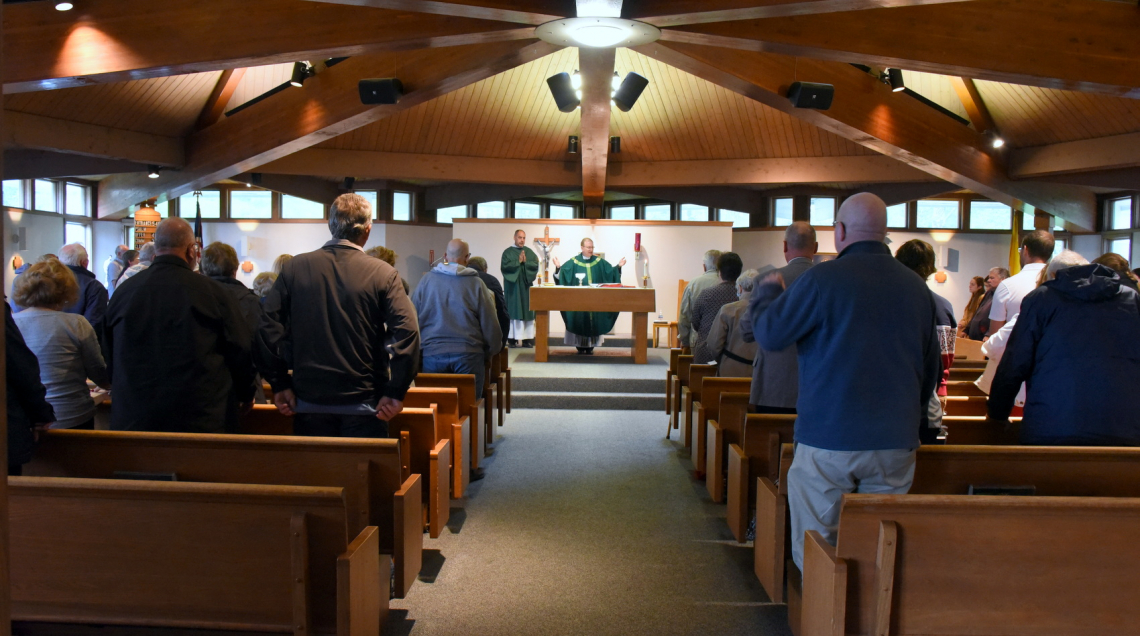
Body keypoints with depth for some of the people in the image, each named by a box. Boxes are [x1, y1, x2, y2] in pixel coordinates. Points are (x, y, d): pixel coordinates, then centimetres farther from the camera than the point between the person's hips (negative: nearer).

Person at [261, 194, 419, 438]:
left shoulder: (294, 268, 0)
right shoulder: (383, 274, -7)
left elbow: (269, 326, -2)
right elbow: (407, 333, -15)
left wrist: (279, 385, 4)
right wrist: (395, 393, -10)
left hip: (309, 402, 3)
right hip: (364, 403, -2)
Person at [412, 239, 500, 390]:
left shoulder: (427, 280, 1)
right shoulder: (476, 283, -5)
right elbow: (490, 323, -3)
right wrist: (493, 349, 13)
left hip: (432, 352, 2)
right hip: (468, 354, -2)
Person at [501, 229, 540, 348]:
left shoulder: (529, 252, 10)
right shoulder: (508, 252, -1)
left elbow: (536, 265, 0)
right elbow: (504, 266, -13)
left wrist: (525, 262, -13)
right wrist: (518, 262, -15)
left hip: (526, 285, 4)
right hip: (512, 285, -3)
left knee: (527, 310, 2)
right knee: (513, 310, -4)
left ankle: (527, 338, 4)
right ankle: (513, 338, -2)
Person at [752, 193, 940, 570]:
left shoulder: (823, 278, -10)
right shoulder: (917, 287, 7)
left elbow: (770, 334, -3)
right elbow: (931, 367, 16)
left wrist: (767, 291, 16)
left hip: (829, 442, -5)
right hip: (896, 442, 5)